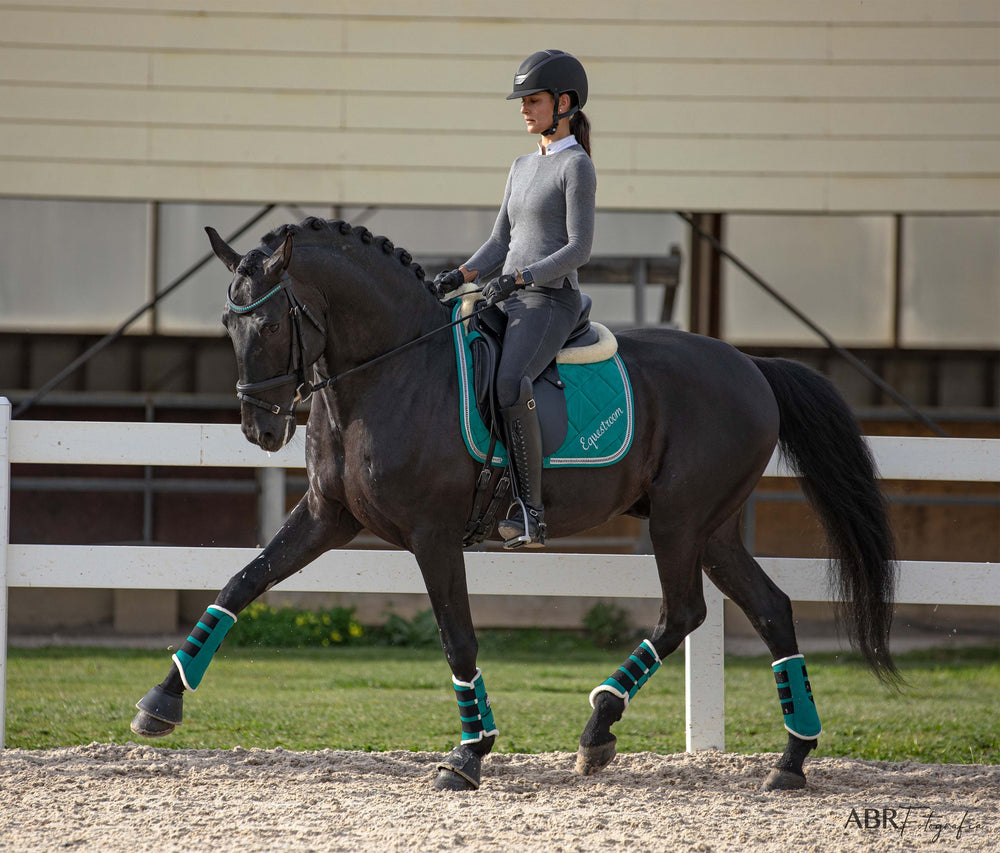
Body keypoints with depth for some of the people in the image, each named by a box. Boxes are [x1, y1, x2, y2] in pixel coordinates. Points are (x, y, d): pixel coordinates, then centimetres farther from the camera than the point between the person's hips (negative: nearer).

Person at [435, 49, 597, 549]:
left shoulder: (576, 166, -6)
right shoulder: (523, 167, 19)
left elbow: (579, 249, -13)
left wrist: (519, 278, -21)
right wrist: (461, 276, 1)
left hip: (552, 302, -9)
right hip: (512, 301, 9)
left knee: (509, 384, -33)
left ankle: (530, 514, -32)